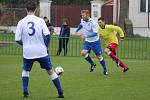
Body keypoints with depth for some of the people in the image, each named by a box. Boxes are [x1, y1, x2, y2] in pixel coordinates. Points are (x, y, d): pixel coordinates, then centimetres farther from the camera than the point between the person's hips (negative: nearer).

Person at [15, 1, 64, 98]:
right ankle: (60, 93, 11)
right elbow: (47, 35, -12)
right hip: (41, 52, 0)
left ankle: (25, 92, 15)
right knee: (50, 71, 12)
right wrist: (46, 46, 3)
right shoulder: (40, 20, -5)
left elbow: (17, 39, -3)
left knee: (25, 71, 25)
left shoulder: (21, 22, -3)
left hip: (27, 52, 1)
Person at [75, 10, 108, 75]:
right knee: (83, 53, -13)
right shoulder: (82, 21, -5)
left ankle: (105, 70, 21)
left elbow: (95, 33, -32)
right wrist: (76, 31, 16)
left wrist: (87, 36, -43)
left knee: (99, 56, 1)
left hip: (95, 41, -6)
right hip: (87, 41, 6)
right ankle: (92, 64, 10)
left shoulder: (93, 23, -26)